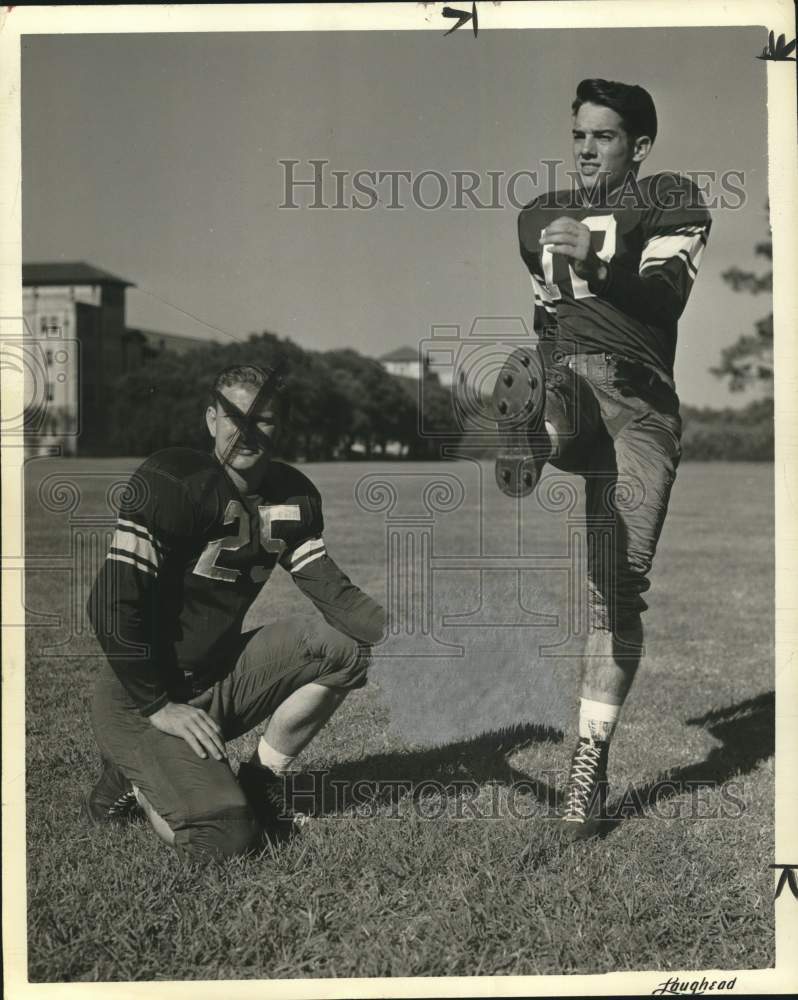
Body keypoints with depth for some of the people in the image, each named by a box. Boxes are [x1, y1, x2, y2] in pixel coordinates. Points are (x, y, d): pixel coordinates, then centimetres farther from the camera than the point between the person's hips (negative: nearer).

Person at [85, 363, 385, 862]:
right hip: (141, 694, -6)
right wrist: (157, 706, -20)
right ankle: (135, 777, 10)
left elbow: (331, 588, -1)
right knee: (225, 839, -21)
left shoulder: (294, 496, 2)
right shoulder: (174, 481, -19)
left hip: (221, 676, 6)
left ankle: (261, 778, 4)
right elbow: (112, 605, -22)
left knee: (343, 648, -13)